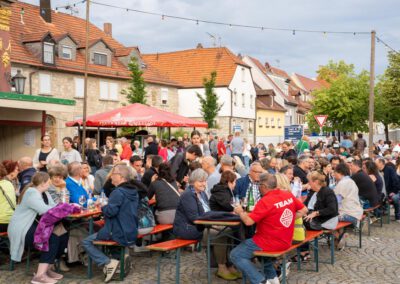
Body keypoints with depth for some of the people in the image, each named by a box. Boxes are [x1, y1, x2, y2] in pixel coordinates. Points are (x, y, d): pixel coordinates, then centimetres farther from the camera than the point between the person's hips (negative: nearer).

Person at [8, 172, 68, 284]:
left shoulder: (44, 193, 11)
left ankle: (45, 268, 7)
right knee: (53, 239, -25)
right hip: (22, 230, -10)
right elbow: (46, 210, -30)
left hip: (34, 226, 10)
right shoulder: (31, 194, -20)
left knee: (63, 236, -1)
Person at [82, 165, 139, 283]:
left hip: (120, 235, -9)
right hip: (131, 233, 9)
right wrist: (107, 206, 11)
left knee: (86, 242, 1)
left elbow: (110, 211, -27)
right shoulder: (133, 191, 9)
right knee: (99, 233, 32)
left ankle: (109, 263, -12)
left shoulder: (118, 192, -19)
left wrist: (102, 207, -6)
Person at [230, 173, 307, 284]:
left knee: (235, 255, -1)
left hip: (270, 244, -8)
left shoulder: (265, 201, -22)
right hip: (285, 242, 8)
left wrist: (240, 212, -6)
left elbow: (248, 221, -25)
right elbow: (303, 210, 12)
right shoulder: (289, 195, 0)